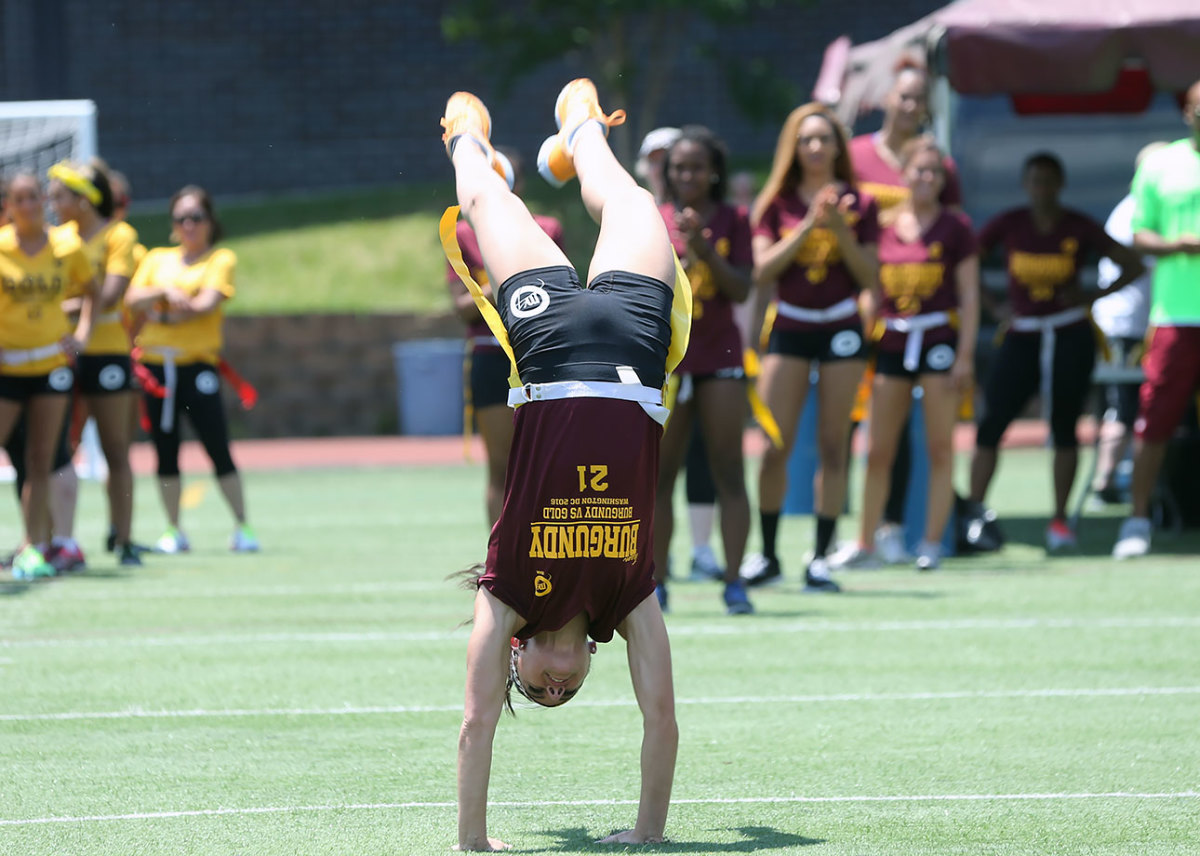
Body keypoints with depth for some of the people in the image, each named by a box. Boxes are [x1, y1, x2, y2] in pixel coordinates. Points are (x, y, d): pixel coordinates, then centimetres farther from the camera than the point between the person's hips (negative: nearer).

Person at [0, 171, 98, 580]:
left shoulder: (67, 248, 0)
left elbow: (91, 290, 17)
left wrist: (82, 333, 5)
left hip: (52, 363, 2)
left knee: (40, 462, 4)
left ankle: (34, 549, 8)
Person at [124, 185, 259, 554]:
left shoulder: (221, 259, 4)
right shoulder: (157, 258, 15)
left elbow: (208, 302, -11)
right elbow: (133, 299, 1)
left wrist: (165, 316, -7)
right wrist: (165, 292, -14)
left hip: (197, 362, -4)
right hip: (155, 364, 4)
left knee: (218, 450, -8)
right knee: (165, 451, 5)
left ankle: (242, 528, 0)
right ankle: (173, 532, 12)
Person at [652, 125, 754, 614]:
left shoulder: (732, 221, 4)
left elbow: (741, 289, -4)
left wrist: (705, 249, -16)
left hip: (719, 357, -1)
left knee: (728, 471, -4)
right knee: (659, 474, 1)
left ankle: (734, 582, -5)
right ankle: (656, 580, 5)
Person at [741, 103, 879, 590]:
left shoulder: (858, 205, 3)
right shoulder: (776, 205, 4)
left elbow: (870, 277, -1)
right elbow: (762, 271, -6)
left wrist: (840, 230, -14)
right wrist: (808, 225, -15)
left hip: (842, 327, 0)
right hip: (789, 328, 0)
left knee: (833, 447, -1)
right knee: (775, 446, -5)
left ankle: (821, 558, 3)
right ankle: (767, 554, 6)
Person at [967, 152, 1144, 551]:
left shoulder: (1079, 228, -1)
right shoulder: (1008, 225, 1)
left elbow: (1132, 265, 5)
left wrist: (1092, 296, -6)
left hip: (1071, 338, -1)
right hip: (1022, 337, 1)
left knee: (1064, 430, 0)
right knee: (990, 426, -8)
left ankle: (1060, 520, 8)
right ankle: (974, 513, -5)